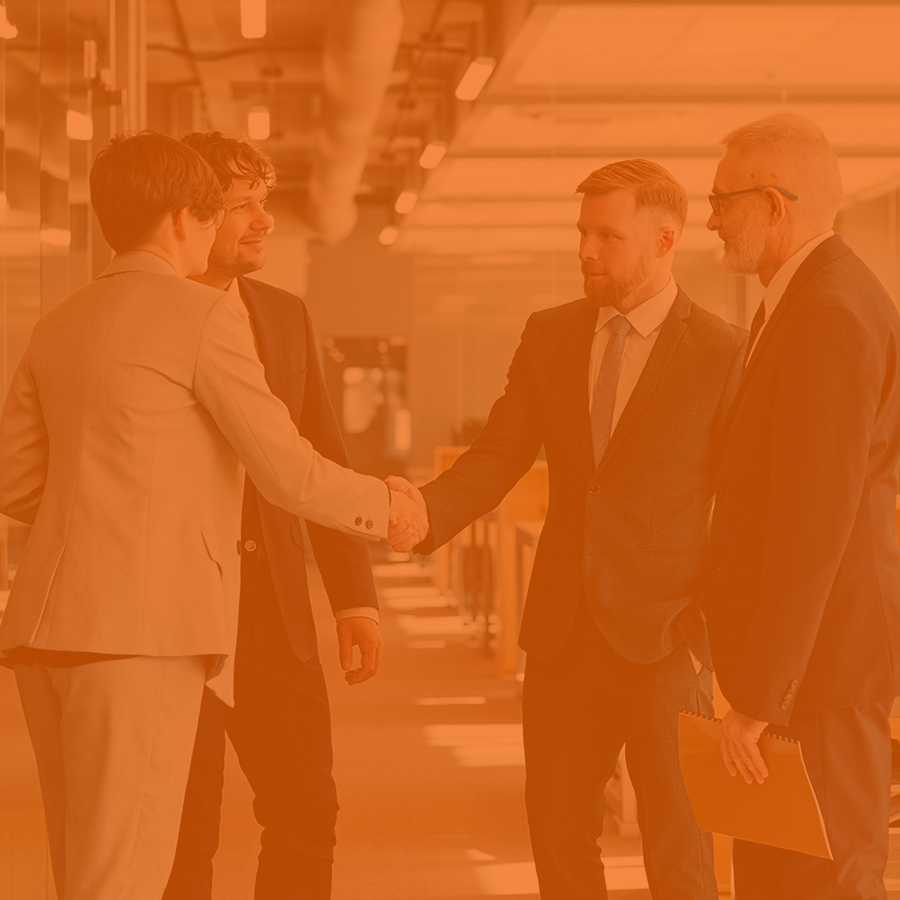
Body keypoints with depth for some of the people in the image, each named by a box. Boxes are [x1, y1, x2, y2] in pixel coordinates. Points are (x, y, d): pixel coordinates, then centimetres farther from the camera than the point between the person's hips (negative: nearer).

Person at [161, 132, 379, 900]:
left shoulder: (286, 316, 11)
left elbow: (324, 459, 14)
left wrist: (356, 595, 7)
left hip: (275, 612, 5)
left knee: (307, 814, 7)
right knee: (182, 835, 1)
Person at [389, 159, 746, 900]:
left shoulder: (724, 353, -7)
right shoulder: (550, 336, 7)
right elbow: (496, 458, 2)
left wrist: (712, 632, -11)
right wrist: (429, 508, -17)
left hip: (663, 636, -5)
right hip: (564, 631, 5)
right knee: (558, 832, 12)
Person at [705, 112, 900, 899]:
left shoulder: (830, 315, -19)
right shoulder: (803, 305, 15)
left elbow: (814, 524, -24)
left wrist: (758, 700, -21)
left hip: (821, 657, -11)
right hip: (801, 650, 11)